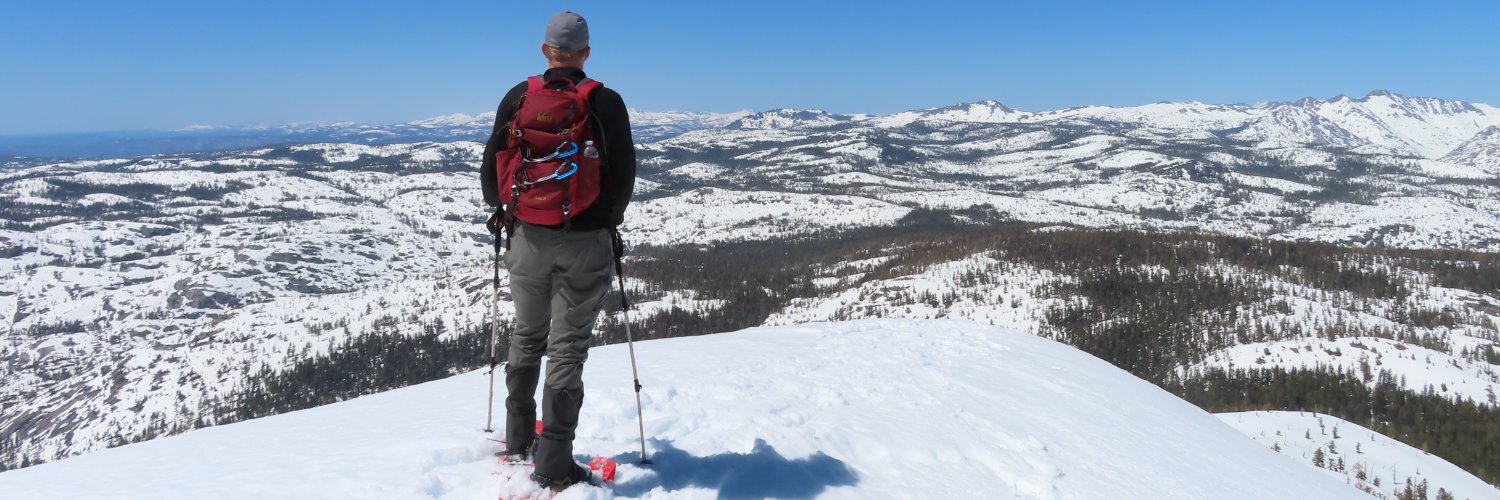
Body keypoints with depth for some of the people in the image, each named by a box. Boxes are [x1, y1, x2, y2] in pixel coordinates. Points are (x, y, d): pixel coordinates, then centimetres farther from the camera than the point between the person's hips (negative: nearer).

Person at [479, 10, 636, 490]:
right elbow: (624, 174, -6)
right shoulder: (605, 102, -6)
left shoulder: (517, 98, 0)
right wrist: (608, 221, 11)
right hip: (585, 243, -3)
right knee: (568, 346, 3)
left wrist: (503, 210, 23)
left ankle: (518, 441, 32)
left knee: (527, 337, 20)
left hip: (526, 239, 3)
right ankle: (553, 464, 5)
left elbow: (491, 168, 4)